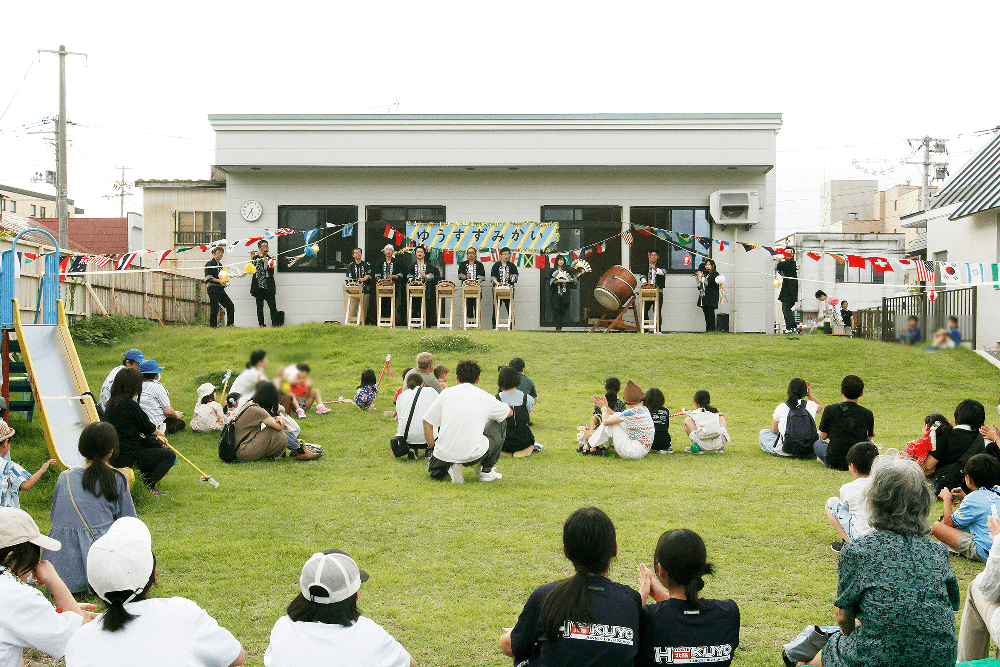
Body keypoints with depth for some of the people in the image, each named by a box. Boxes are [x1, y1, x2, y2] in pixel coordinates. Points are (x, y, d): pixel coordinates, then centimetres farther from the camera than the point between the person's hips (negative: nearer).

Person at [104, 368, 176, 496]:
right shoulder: (128, 404, -20)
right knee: (170, 455, -4)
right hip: (126, 456, -10)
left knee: (158, 445, 24)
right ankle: (147, 485, -6)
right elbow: (146, 426, -9)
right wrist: (159, 433, 14)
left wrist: (159, 440, 16)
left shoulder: (112, 403, 10)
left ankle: (144, 476, 19)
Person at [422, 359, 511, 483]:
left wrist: (432, 448, 17)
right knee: (499, 424, 24)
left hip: (444, 454, 1)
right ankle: (486, 470, 23)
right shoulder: (486, 398, 6)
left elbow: (427, 422, 7)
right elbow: (509, 412, 25)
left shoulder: (446, 393, 7)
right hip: (473, 454, -1)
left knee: (435, 472, 38)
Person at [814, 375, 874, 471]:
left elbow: (823, 436, 1)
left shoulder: (830, 410, -9)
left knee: (817, 443, 29)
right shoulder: (867, 414, -5)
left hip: (834, 463, -1)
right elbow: (870, 438, 9)